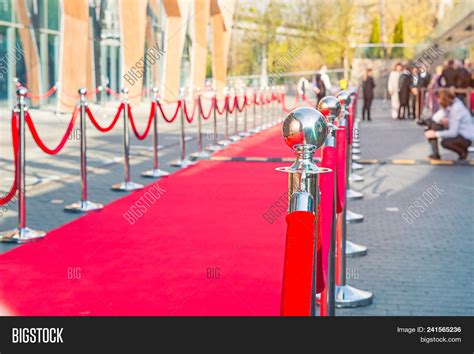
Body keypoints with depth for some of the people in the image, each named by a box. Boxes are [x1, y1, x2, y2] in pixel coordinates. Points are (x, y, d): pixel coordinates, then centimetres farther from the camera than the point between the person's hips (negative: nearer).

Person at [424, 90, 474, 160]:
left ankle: (463, 151, -7)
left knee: (444, 142, -35)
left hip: (465, 138, -8)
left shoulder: (457, 109, -27)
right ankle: (436, 154, -3)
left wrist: (435, 134, -27)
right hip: (457, 132, 9)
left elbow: (453, 133, -30)